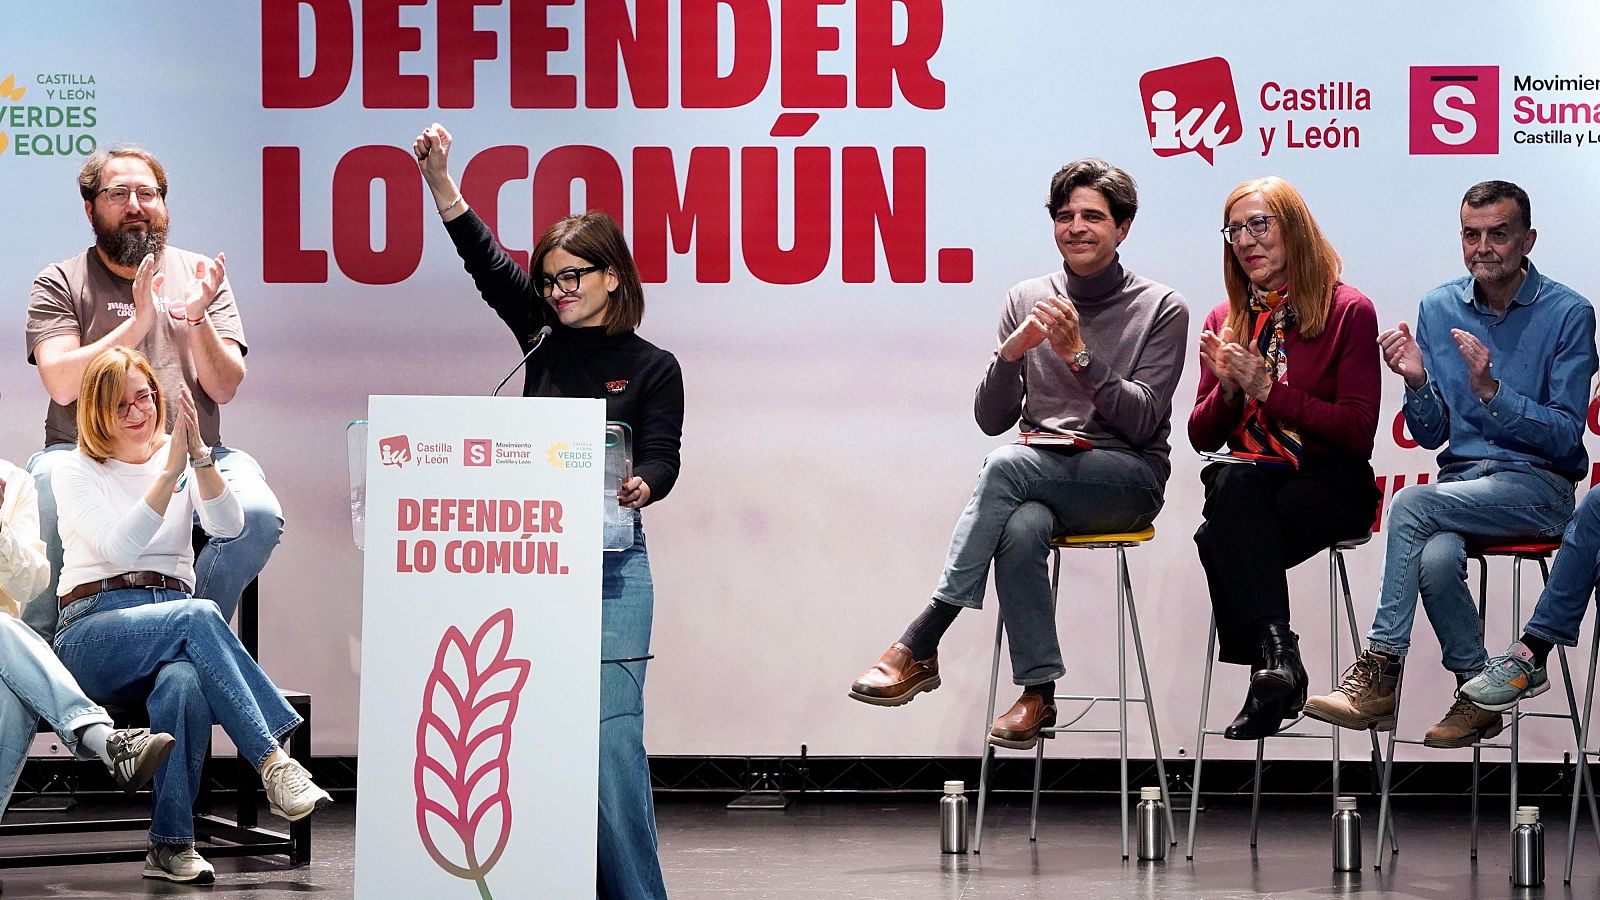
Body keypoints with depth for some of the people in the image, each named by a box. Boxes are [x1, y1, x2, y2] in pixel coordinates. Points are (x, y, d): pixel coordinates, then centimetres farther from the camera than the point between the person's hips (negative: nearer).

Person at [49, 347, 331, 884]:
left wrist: (200, 455, -16)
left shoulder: (184, 462, 18)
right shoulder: (75, 473, 8)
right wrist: (171, 470, -17)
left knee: (183, 684, -37)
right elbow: (119, 547, -10)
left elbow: (228, 526, -3)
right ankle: (273, 762, -44)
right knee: (198, 615, -36)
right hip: (93, 631, -2)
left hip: (173, 628, 2)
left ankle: (171, 845, -35)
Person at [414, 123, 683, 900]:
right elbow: (486, 262, 5)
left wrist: (640, 487, -30)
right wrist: (438, 177, -5)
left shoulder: (652, 368, 3)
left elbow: (661, 458, -6)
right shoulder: (544, 341, 12)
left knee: (609, 737, -9)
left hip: (608, 567, -4)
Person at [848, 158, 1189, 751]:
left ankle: (918, 646, -33)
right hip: (1042, 479, 3)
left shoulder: (1161, 309, 2)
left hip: (1128, 476, -3)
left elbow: (1143, 421, -8)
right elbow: (992, 419, 8)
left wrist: (1078, 356, -19)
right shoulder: (1027, 300, 12)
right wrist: (1011, 352, -11)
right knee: (1021, 528, -37)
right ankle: (1038, 695, -30)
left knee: (1007, 465, -33)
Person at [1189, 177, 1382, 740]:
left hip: (1329, 482, -4)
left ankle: (1268, 675, -31)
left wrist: (1267, 389, -12)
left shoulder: (1349, 311, 0)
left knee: (1223, 541, -34)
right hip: (1248, 479, 4)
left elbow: (1358, 431, -7)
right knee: (1233, 482, -36)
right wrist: (1227, 389, -6)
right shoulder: (1224, 321, 16)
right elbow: (1201, 436, 15)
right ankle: (1275, 648, -47)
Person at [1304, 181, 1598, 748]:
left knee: (1413, 505, -29)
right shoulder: (1439, 308, 9)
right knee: (1436, 557, -31)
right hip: (1460, 481, 4)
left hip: (1538, 485, -4)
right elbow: (1432, 435, 11)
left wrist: (1490, 389, -23)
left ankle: (1380, 670, -22)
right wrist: (1417, 382, -10)